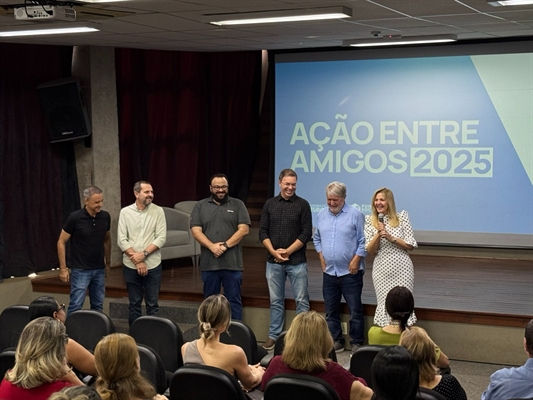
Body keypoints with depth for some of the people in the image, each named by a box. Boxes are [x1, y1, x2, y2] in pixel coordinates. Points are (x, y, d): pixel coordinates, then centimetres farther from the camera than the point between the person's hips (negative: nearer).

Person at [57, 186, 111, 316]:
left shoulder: (105, 216, -2)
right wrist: (63, 268, -9)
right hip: (80, 270, -4)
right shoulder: (75, 218, -15)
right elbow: (61, 242, -7)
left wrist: (108, 263, 15)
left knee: (98, 306, 9)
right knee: (76, 305, -6)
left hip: (99, 269, 5)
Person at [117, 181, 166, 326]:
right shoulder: (125, 212, 0)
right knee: (134, 304, 10)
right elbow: (122, 240, -4)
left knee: (152, 304, 4)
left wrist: (144, 254, -16)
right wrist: (137, 261, -11)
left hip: (153, 265, -1)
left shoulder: (158, 211, -2)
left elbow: (161, 238, -7)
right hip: (131, 266, 1)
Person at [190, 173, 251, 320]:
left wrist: (225, 245, -14)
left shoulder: (237, 205, 6)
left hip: (232, 263, -1)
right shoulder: (200, 206, 9)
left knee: (234, 300, 2)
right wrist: (212, 246, -16)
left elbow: (244, 229, -4)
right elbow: (196, 231, -1)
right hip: (209, 263, 1)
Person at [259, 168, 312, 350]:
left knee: (301, 301, 0)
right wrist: (274, 252, -8)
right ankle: (274, 336, 18)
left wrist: (287, 251, -11)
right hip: (273, 261, 3)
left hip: (297, 261, -2)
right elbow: (263, 231, 5)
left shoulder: (302, 205, -1)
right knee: (276, 301, 10)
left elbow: (306, 233, -6)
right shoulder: (270, 204, 7)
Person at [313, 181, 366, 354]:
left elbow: (363, 241, -8)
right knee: (331, 310, 11)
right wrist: (321, 256, 8)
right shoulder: (321, 215, 9)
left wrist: (356, 260, -13)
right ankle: (336, 342, 21)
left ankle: (357, 343, 7)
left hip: (350, 272, -5)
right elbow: (317, 238, 19)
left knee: (355, 310, -1)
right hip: (329, 271, 5)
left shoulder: (355, 215, -7)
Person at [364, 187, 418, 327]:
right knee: (384, 305, 1)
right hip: (382, 269, 1)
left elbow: (411, 246, 0)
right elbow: (369, 250, 1)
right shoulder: (370, 221, 5)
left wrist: (391, 238, -12)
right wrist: (378, 234, -14)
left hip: (402, 267, -1)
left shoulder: (402, 218, 3)